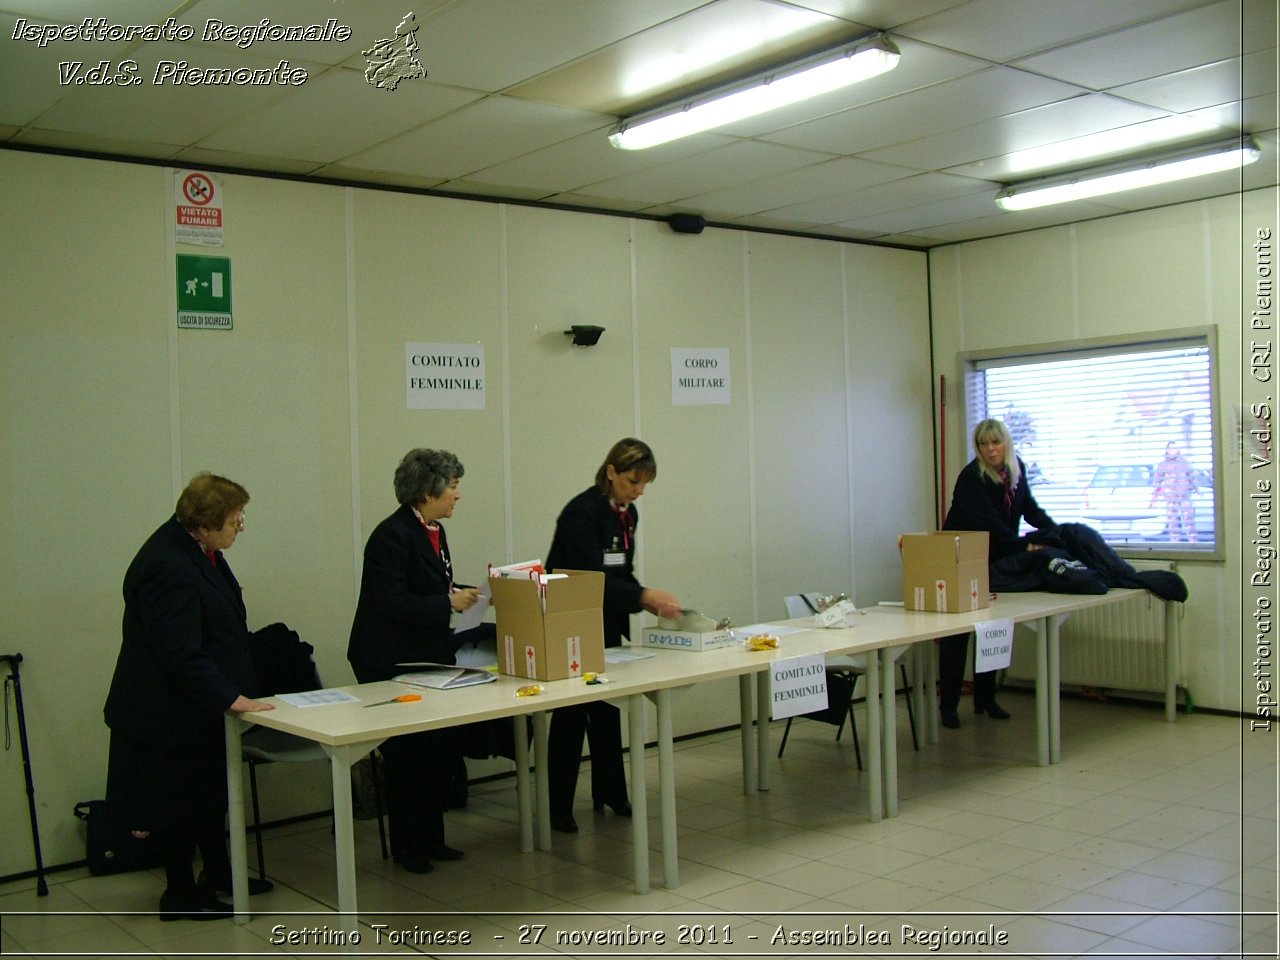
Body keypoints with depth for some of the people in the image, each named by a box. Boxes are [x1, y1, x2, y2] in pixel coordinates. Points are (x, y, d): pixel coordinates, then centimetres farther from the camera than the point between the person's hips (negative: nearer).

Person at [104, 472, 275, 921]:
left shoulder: (197, 549, 3)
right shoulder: (166, 568, -29)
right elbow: (181, 652, -30)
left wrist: (233, 690, 16)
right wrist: (230, 698, -28)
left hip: (202, 703, 10)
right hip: (170, 710, -10)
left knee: (212, 790, 21)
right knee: (182, 799, 5)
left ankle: (217, 872, 37)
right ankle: (180, 896, 21)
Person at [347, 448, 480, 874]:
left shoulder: (433, 531, 10)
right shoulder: (392, 535, -18)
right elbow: (392, 603, -25)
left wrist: (464, 595, 6)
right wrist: (450, 603, -22)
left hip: (428, 658, 9)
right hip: (392, 663, -9)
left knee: (443, 751, 10)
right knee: (408, 756, 2)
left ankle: (431, 839, 24)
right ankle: (407, 848, 18)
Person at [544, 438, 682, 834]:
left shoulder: (627, 514, 5)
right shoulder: (582, 512, -21)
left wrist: (650, 602, -3)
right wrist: (644, 596, -34)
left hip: (606, 624, 8)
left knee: (607, 708, 14)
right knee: (571, 713, -2)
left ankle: (610, 792, 26)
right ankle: (558, 807, 9)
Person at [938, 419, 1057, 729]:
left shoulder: (1016, 468, 0)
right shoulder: (971, 477, -21)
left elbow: (1029, 506, 8)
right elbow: (989, 523, -27)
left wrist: (1055, 530, -6)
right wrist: (1024, 545, -31)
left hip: (996, 559, 7)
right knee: (956, 632, -3)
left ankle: (985, 700, 20)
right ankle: (948, 705, 2)